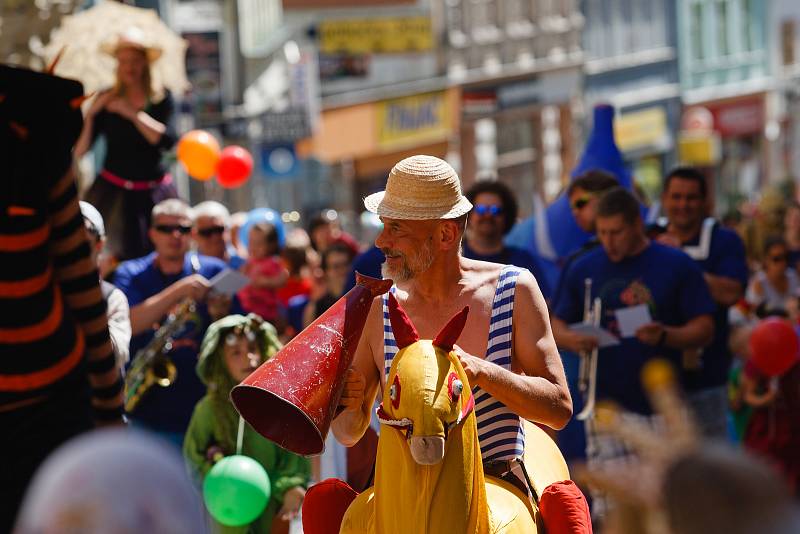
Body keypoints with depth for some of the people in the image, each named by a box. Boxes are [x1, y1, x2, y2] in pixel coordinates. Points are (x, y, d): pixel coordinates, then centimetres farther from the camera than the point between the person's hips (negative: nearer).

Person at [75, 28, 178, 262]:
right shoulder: (106, 100, 3)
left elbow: (167, 140, -15)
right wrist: (91, 113, -15)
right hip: (113, 189, 0)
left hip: (152, 190, 0)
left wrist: (132, 113, -17)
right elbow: (79, 150, -2)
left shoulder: (161, 99, 2)